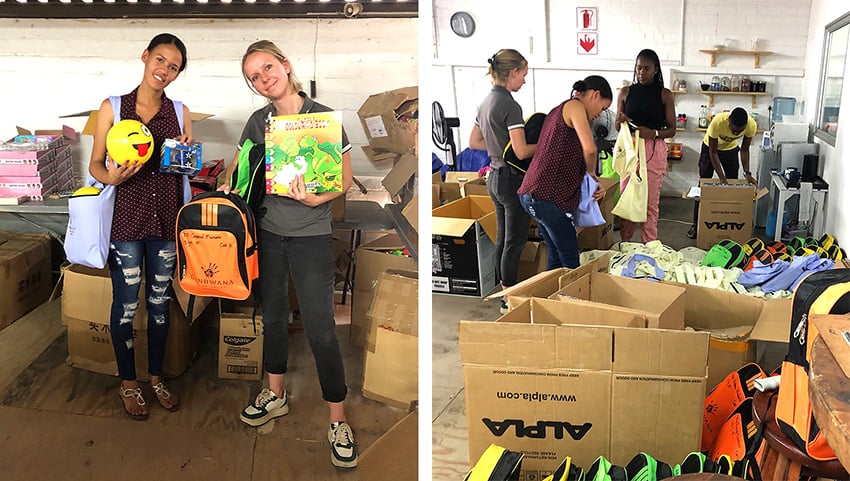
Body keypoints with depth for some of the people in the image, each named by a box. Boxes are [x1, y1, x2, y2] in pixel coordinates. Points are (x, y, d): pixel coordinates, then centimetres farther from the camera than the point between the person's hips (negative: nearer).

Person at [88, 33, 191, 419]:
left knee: (160, 301, 12)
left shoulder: (180, 113, 5)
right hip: (125, 217, -2)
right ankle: (128, 382, 24)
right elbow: (95, 165, 0)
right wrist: (113, 177, -22)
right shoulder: (112, 108, -1)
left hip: (166, 218, 3)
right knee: (126, 305, 6)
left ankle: (156, 376, 29)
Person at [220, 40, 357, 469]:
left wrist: (315, 199, -24)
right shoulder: (258, 122, 3)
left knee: (320, 329, -5)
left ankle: (337, 421, 8)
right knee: (273, 315, 18)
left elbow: (346, 179, -7)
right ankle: (275, 395, 37)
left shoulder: (323, 117, -10)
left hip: (311, 236, -5)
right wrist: (224, 188, -4)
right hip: (268, 232, 5)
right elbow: (239, 164, 16)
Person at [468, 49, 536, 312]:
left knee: (503, 239, 17)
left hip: (495, 177, 9)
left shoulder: (486, 101, 8)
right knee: (514, 243, 2)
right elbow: (522, 152, -22)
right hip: (513, 179, -9)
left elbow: (474, 142, 15)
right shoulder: (510, 105, -19)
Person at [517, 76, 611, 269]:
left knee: (556, 258, 17)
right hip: (548, 196, -10)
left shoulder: (558, 110, 23)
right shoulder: (574, 106, -6)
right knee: (570, 261, -2)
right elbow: (590, 149, -22)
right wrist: (592, 172, -1)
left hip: (532, 194, 10)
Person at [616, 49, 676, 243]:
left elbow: (672, 129, 1)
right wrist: (620, 121, -12)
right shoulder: (626, 92, 6)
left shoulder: (665, 94, 1)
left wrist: (653, 133, -18)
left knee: (650, 202, 1)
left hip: (654, 151, -2)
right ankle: (625, 244, 14)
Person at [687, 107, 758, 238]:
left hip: (731, 149, 3)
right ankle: (696, 223, 4)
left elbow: (744, 150, -15)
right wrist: (721, 178, -32)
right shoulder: (718, 121, -40)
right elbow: (713, 151, -29)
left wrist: (747, 173, -26)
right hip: (710, 147, -3)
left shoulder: (751, 125, -32)